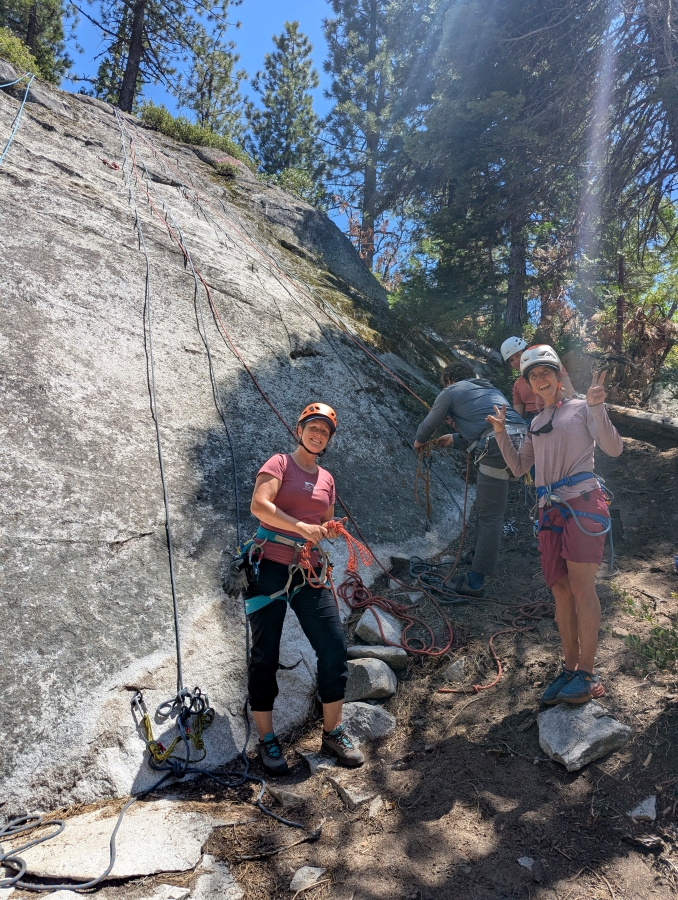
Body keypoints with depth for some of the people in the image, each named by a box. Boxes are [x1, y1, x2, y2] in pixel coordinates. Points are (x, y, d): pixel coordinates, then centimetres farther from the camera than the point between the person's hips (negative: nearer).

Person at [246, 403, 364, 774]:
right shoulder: (279, 463, -2)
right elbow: (259, 505, -18)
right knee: (265, 655, 4)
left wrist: (329, 530, 1)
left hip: (309, 575, 5)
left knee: (335, 648, 1)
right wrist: (301, 527, -22)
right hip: (270, 570, -5)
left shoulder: (326, 479, 14)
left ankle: (333, 732, 19)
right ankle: (267, 739, 20)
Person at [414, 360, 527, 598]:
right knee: (486, 506, 24)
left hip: (498, 446, -7)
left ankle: (475, 581, -1)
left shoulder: (451, 391, 14)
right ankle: (478, 556, 36)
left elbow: (429, 425, 23)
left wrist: (419, 442, 43)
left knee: (489, 515, -5)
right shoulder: (491, 389, 33)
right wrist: (455, 440, 51)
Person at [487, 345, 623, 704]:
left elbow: (614, 448, -6)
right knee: (561, 591, 6)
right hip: (550, 510, 6)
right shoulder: (536, 423, 21)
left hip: (582, 503, -6)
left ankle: (588, 673, 3)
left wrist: (596, 407, -18)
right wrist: (500, 432, 10)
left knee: (581, 588, -6)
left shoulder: (580, 408, 5)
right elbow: (518, 467, 20)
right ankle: (569, 667, 16)